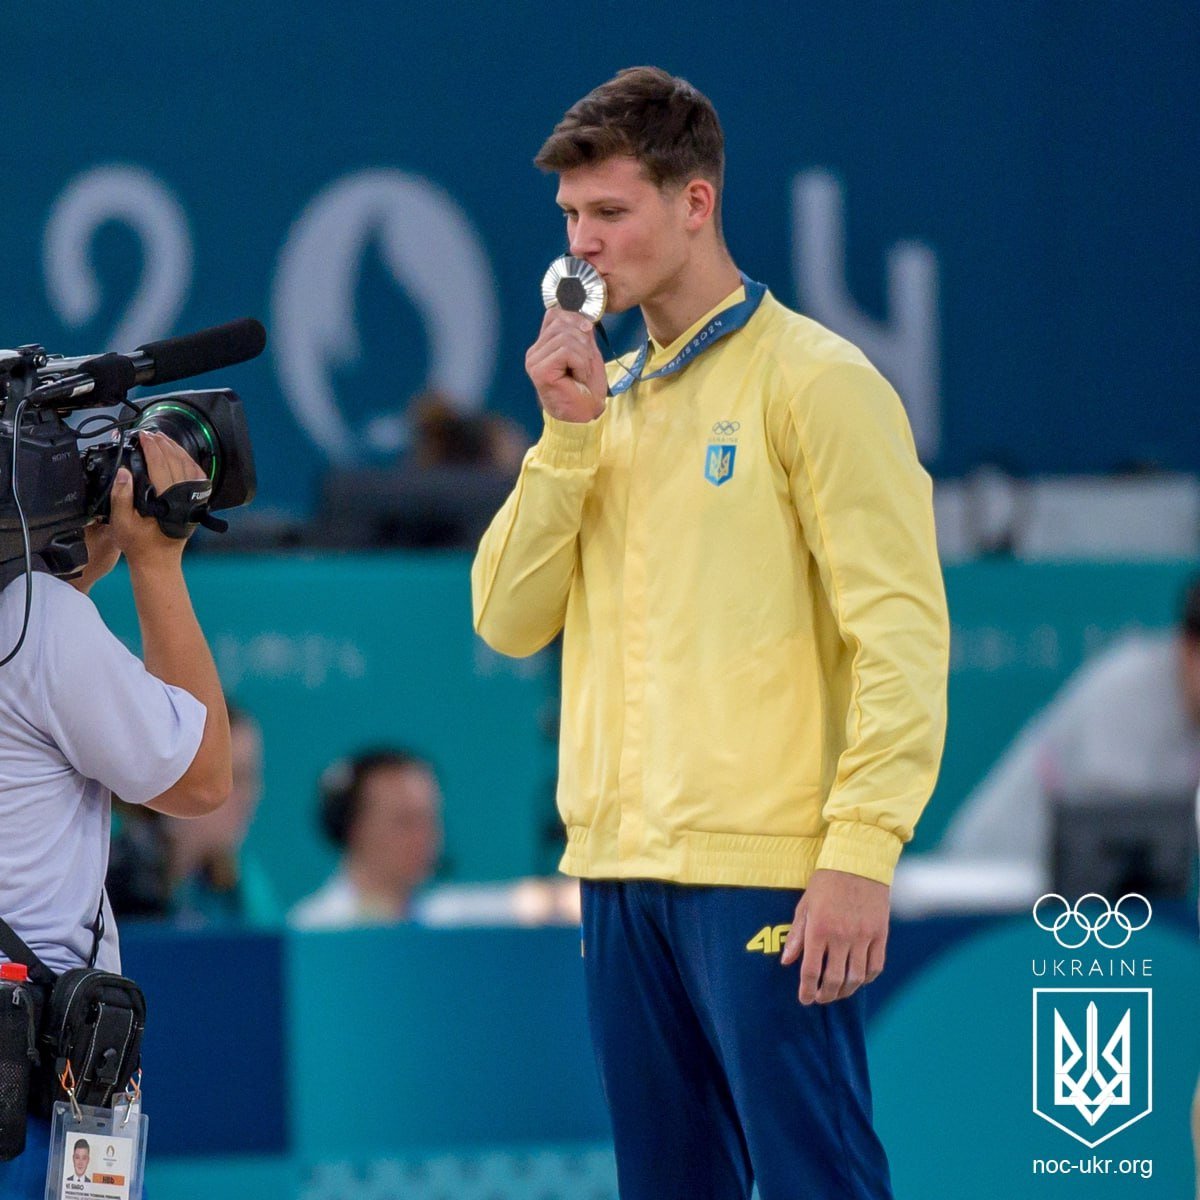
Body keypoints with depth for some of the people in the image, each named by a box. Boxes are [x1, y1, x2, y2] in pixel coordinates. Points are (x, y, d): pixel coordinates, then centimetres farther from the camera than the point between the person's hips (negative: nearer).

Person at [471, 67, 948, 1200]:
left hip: (767, 875, -7)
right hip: (619, 872, 7)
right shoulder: (606, 395, 17)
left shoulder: (811, 380, -4)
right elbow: (509, 621, 9)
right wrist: (567, 432, -2)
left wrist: (860, 852, -18)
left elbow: (901, 630, -10)